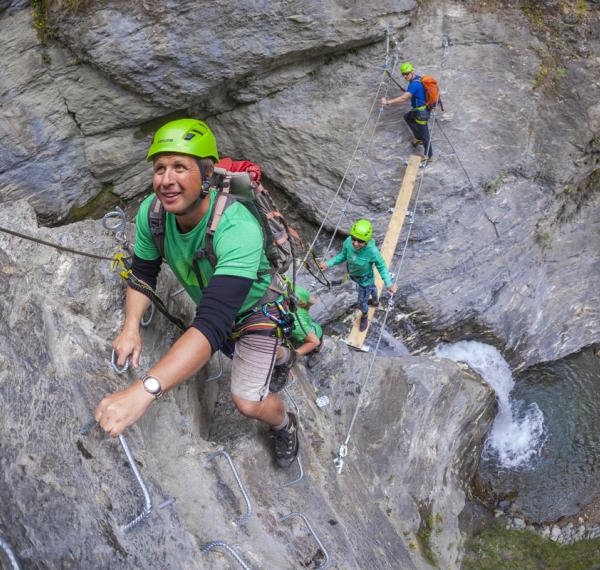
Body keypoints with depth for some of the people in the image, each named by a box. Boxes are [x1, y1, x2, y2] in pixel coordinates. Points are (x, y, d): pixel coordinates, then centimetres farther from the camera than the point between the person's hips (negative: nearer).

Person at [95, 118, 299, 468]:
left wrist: (144, 390, -65)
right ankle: (280, 355, 61)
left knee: (248, 404, -13)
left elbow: (214, 323, -55)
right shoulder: (151, 212, -26)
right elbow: (143, 272, -9)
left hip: (255, 308, -6)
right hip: (210, 304, 6)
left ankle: (284, 424, 26)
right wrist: (131, 326, -29)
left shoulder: (238, 229, -45)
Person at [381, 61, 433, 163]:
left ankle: (428, 156, 20)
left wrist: (388, 102, -34)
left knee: (424, 135, 4)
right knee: (407, 117, 33)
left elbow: (403, 98, -35)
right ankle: (418, 138, 39)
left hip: (421, 112, -10)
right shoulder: (418, 78, 2)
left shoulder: (414, 84, -29)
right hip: (418, 109, 10)